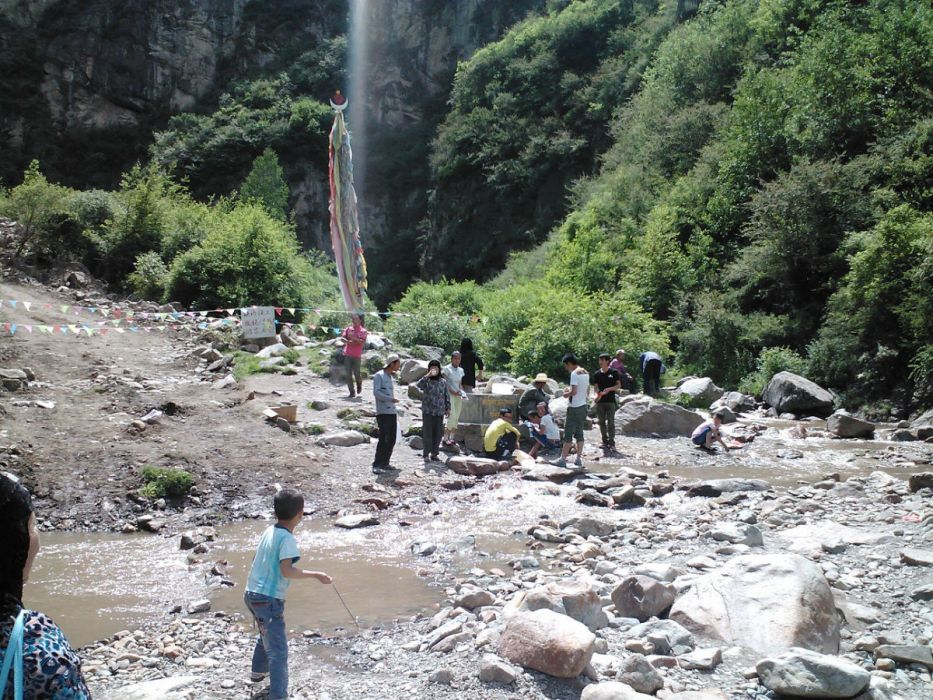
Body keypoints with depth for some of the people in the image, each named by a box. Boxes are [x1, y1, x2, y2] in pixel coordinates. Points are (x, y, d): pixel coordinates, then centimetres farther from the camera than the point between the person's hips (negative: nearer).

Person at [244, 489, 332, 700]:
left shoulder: (269, 531, 4)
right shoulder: (287, 538, -19)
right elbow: (287, 571, -28)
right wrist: (316, 575, -23)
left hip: (253, 593, 9)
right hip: (269, 600, -9)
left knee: (267, 634, 33)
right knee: (278, 651, -7)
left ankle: (259, 671, 52)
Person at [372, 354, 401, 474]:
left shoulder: (390, 377, 19)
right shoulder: (379, 376, -5)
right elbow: (376, 392, -16)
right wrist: (391, 399, -22)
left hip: (392, 412, 8)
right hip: (383, 413, -8)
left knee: (391, 440, 7)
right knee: (383, 439, -13)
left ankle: (385, 463, 15)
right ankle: (377, 465, -11)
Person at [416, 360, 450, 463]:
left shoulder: (443, 382, 9)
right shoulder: (426, 381, 0)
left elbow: (447, 396, 13)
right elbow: (418, 385, -22)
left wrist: (448, 408, 8)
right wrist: (428, 375, -27)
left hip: (439, 412, 3)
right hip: (427, 412, -3)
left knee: (437, 434, 6)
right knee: (427, 433, -2)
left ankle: (434, 453, 16)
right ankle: (426, 454, 5)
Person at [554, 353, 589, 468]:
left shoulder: (574, 374, -15)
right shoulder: (586, 373, 11)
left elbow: (574, 391, -22)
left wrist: (566, 394, -3)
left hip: (574, 408, -9)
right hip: (583, 406, 9)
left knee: (568, 434, -5)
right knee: (579, 433, 12)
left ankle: (563, 459, -5)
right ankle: (579, 458, 12)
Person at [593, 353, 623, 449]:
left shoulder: (614, 372, -3)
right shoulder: (597, 374, 6)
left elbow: (619, 385, -1)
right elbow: (596, 387, 10)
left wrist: (609, 389, -17)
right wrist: (597, 395, -10)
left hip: (611, 401, -3)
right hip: (600, 401, 3)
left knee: (611, 422, -4)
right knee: (602, 422, 8)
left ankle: (611, 442, 0)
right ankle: (605, 441, 18)